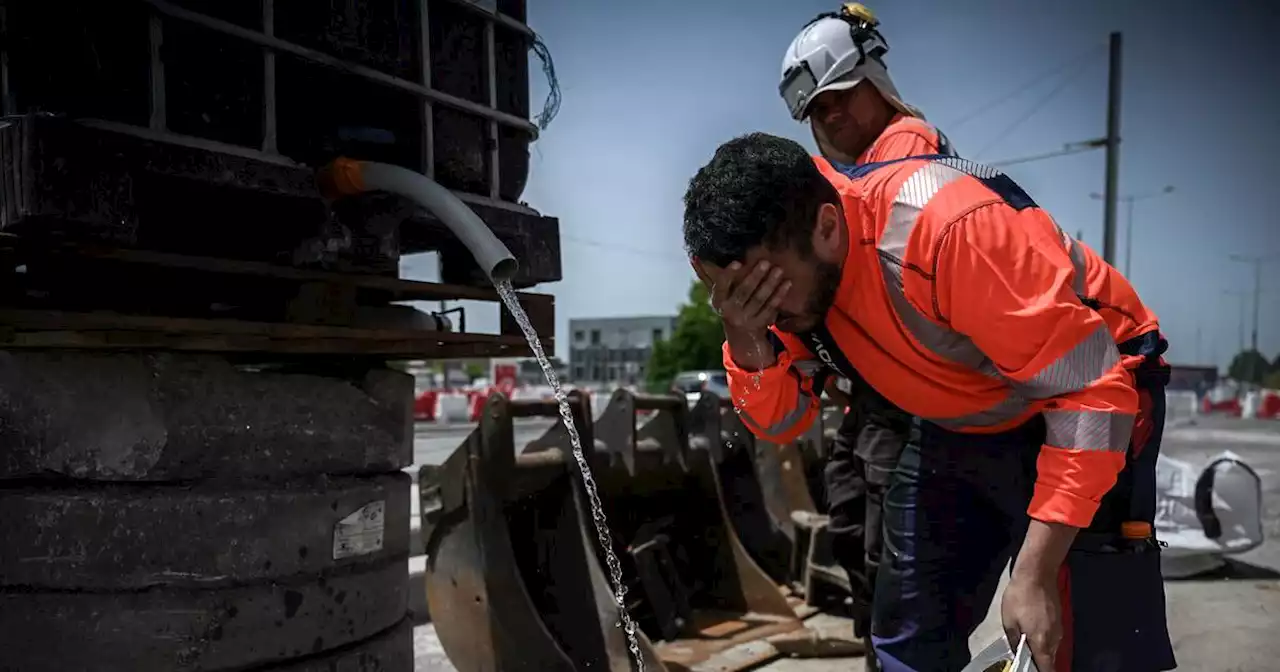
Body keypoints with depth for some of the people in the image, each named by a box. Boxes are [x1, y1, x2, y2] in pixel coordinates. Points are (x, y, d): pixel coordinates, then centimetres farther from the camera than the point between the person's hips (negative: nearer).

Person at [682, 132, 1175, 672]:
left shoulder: (949, 228, -36)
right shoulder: (774, 261, -15)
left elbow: (1090, 393, -30)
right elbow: (782, 422, -8)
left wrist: (1035, 573, -29)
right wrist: (745, 340, -30)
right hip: (955, 428, 6)